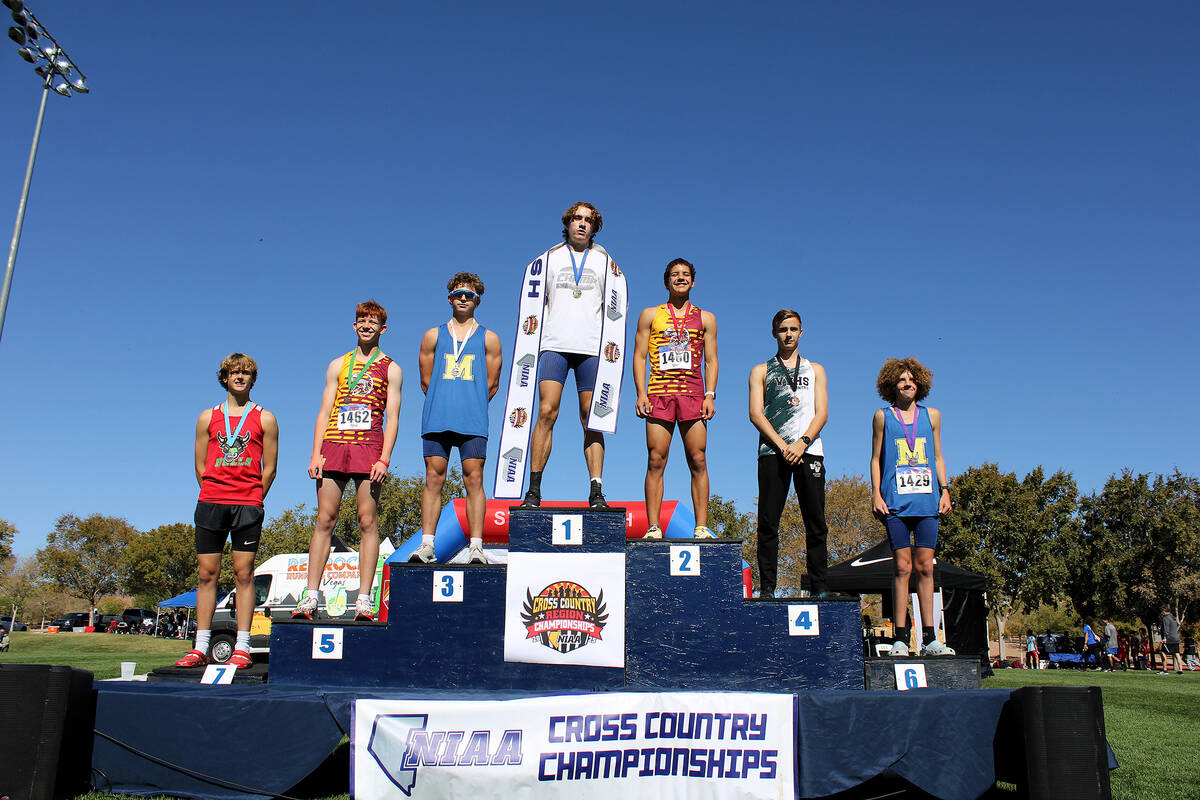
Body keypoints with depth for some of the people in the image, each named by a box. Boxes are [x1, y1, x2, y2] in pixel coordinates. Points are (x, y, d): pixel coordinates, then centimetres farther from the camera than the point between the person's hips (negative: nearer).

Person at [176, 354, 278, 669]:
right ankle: (200, 648, 6)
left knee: (243, 574, -3)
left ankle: (242, 648, -1)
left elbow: (269, 468, 6)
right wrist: (215, 498, 7)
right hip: (210, 502, 2)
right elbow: (200, 466, 13)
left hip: (248, 504, -2)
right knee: (207, 574, 2)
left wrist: (252, 502, 2)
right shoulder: (208, 417, 13)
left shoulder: (265, 419, 7)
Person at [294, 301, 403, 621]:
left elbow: (392, 417, 3)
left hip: (369, 448, -2)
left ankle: (364, 600, -2)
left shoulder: (390, 369, 10)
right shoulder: (337, 365, 18)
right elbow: (324, 412, 13)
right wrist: (315, 454, 2)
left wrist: (384, 459, -9)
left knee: (368, 522, -4)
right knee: (325, 520, 0)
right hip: (334, 446, 3)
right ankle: (311, 596, 3)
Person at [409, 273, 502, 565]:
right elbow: (426, 381, 15)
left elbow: (491, 384, 12)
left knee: (474, 479, -5)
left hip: (472, 421, -1)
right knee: (433, 478, -2)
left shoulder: (489, 338, 11)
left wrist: (470, 407, 11)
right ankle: (426, 544, -1)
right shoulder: (433, 336, 15)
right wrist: (444, 405, 12)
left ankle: (476, 547, -5)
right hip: (436, 420, 1)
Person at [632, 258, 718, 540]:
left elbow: (711, 360, 13)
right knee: (656, 461, -6)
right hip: (659, 394, 0)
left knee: (698, 461, -5)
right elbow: (639, 356, 10)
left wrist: (710, 395, -1)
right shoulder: (650, 315, 15)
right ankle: (653, 527, -4)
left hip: (693, 394, 1)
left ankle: (701, 527, -3)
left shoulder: (705, 318, 17)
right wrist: (641, 395, -2)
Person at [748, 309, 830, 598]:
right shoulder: (761, 371, 15)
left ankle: (819, 587, 2)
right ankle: (767, 587, -1)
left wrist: (801, 443, -9)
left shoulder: (815, 370, 20)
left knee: (816, 523, -2)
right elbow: (756, 414, 3)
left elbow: (822, 413, 8)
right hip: (772, 452, -1)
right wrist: (782, 445, -10)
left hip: (808, 451, 1)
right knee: (768, 522, -5)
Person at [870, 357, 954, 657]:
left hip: (926, 500, 2)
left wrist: (945, 490, 8)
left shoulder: (931, 415, 15)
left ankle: (929, 638, 4)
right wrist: (876, 494, -1)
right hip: (895, 501, -2)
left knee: (925, 567, 0)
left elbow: (938, 457, 18)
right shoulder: (883, 416, 8)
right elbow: (876, 458, 8)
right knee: (902, 567, -5)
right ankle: (900, 638, -1)